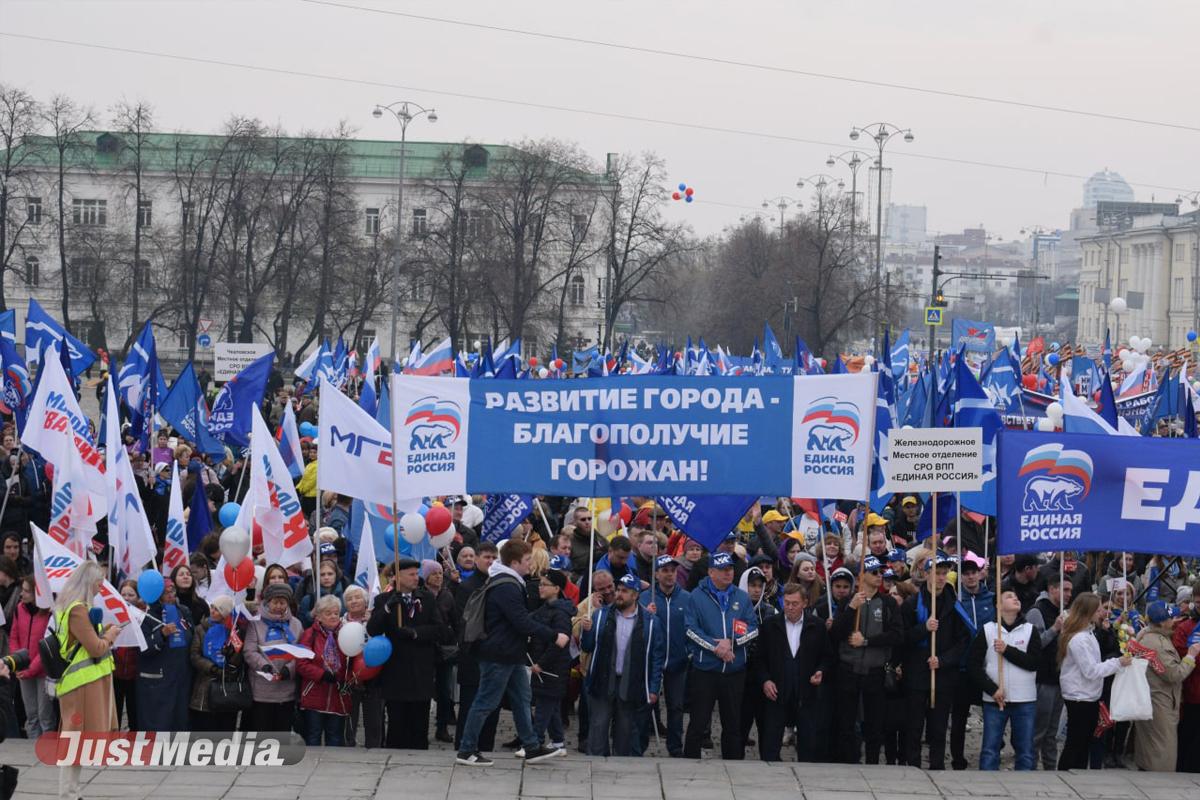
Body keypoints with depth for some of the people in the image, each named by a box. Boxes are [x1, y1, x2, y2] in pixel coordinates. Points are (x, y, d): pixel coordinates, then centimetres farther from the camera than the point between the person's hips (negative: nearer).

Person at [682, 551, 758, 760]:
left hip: (735, 672, 3)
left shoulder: (742, 598, 8)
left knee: (733, 725, 11)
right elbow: (691, 630, -10)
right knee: (698, 723, 0)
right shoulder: (697, 596, -2)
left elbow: (754, 629, 2)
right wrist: (716, 647, -18)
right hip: (704, 671, -3)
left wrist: (731, 642, -14)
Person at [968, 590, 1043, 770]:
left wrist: (1007, 650, -14)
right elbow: (973, 665, -1)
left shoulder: (1030, 630, 6)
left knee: (1026, 752, 3)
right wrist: (992, 689, -10)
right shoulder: (987, 630, 3)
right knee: (989, 750, -1)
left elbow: (1035, 662, -7)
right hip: (994, 700, -1)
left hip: (1025, 701, 1)